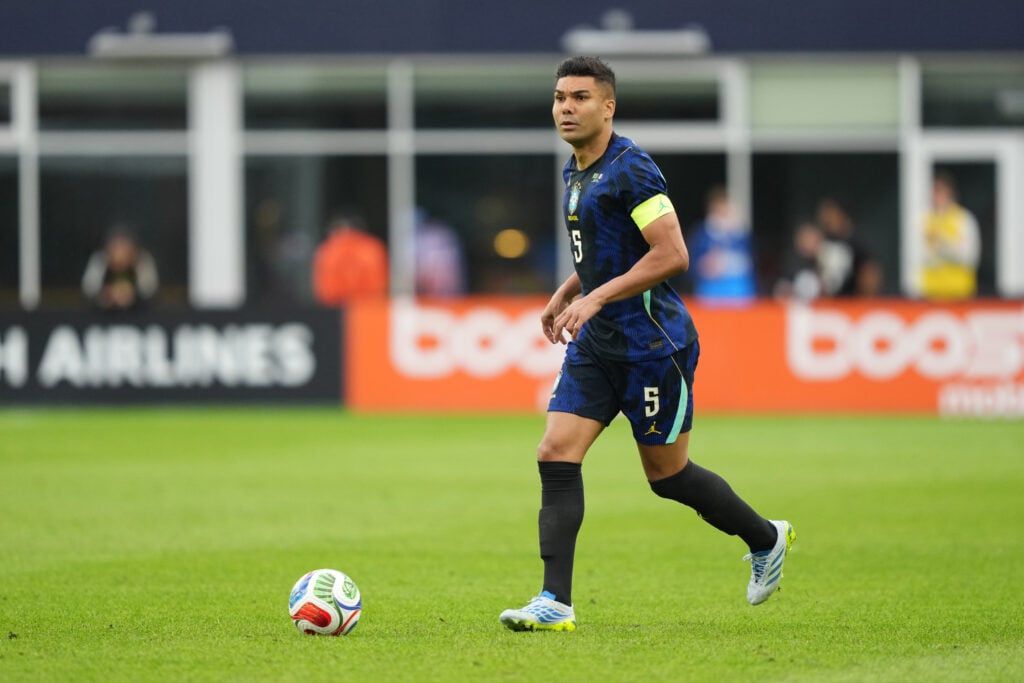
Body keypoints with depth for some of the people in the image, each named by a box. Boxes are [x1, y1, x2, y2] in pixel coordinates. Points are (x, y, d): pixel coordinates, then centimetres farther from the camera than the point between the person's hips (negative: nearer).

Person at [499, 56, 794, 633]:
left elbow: (672, 255, -24)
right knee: (556, 456, -7)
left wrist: (595, 298, -24)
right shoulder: (576, 172, 13)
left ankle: (766, 539, 28)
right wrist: (565, 294, 17)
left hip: (651, 342, -8)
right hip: (596, 343, 8)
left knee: (667, 473, 4)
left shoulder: (630, 169, -17)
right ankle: (556, 603, -10)